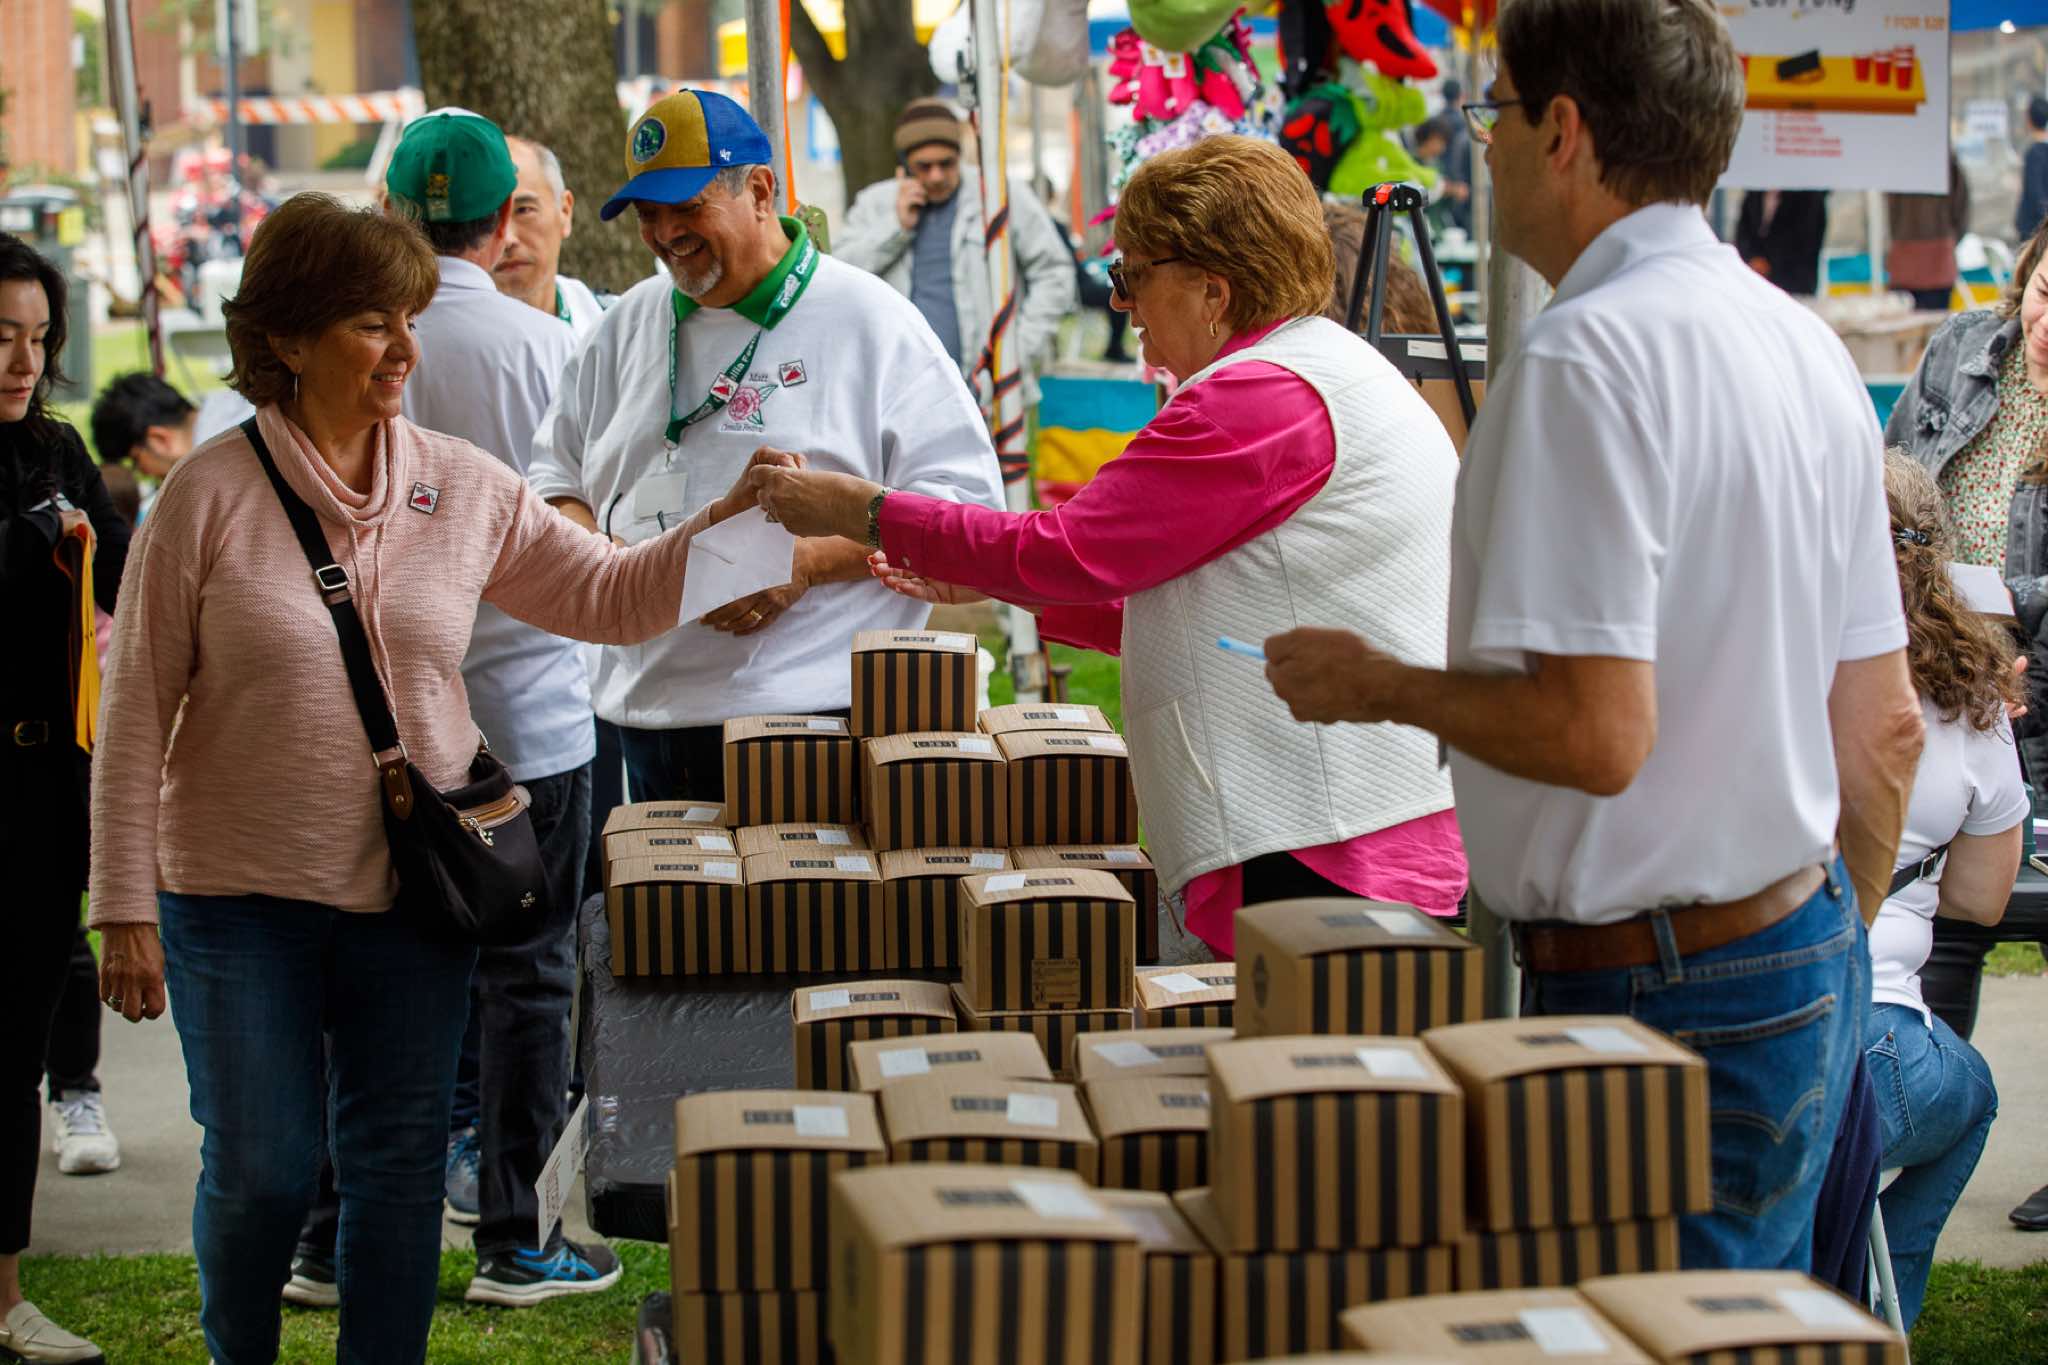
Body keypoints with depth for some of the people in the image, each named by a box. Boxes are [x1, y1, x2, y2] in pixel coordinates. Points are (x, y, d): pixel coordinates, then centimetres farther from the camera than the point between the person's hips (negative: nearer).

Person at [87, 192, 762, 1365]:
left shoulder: (464, 488, 1)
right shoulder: (212, 495, -9)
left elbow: (613, 597, 4)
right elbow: (138, 709, -6)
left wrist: (726, 522, -14)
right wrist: (126, 909, -6)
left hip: (411, 886, 3)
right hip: (241, 894, -3)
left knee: (401, 1160, 9)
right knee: (262, 1171, 4)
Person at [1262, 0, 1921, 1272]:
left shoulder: (1589, 356, -18)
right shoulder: (1808, 345, 11)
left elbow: (1597, 732, -24)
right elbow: (1886, 726, 14)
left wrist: (1380, 685, -7)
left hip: (1661, 1000, -10)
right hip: (1810, 956, 10)